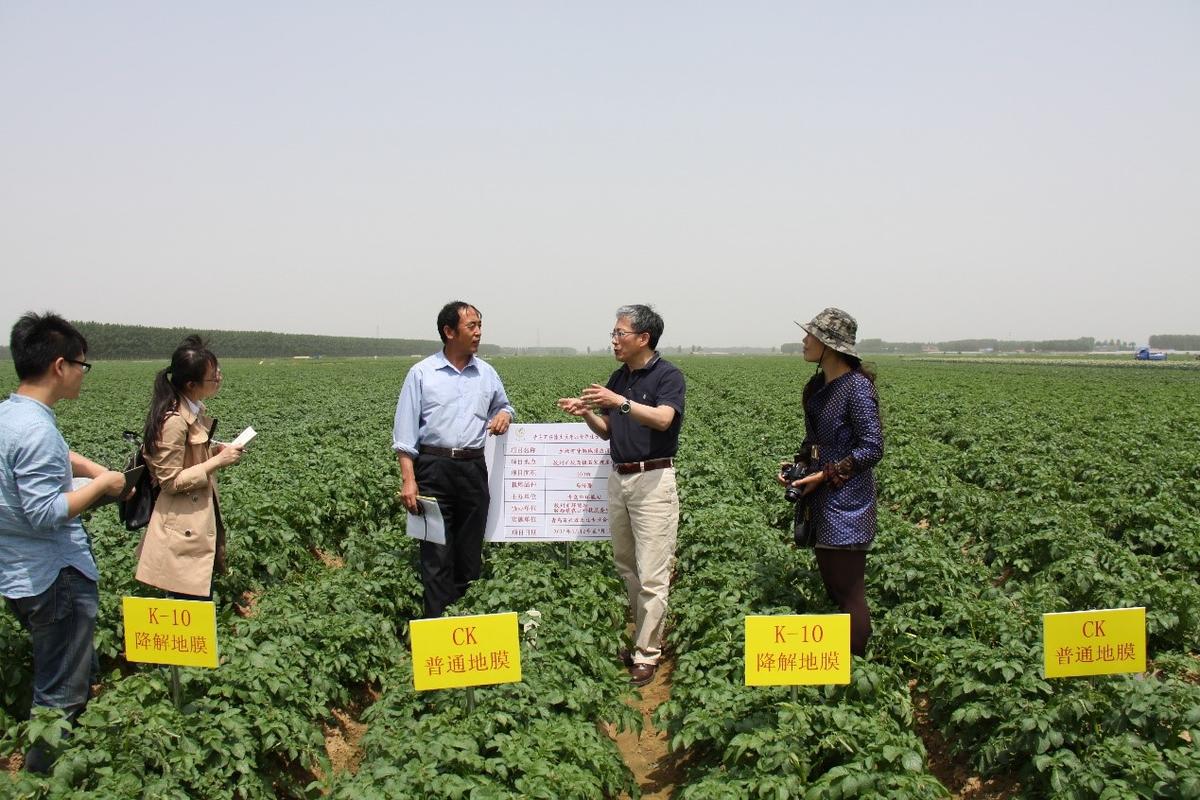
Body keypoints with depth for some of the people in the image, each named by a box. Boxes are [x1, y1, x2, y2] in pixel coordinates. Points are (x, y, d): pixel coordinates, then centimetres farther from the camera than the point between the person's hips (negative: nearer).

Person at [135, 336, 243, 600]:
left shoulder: (195, 409, 5)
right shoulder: (174, 421, -22)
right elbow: (171, 481, -19)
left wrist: (218, 450, 4)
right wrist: (218, 461, -18)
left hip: (202, 522, 9)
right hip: (184, 531, -9)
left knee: (203, 598, 15)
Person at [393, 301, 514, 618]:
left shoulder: (487, 373, 10)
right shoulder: (421, 373, -1)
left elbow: (503, 405, 27)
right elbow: (405, 432, -2)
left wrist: (504, 414, 2)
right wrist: (408, 481, -9)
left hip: (474, 470, 4)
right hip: (434, 469, -3)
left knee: (470, 550, 9)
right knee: (437, 551, -3)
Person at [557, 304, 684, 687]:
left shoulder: (668, 375, -9)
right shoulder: (617, 378, 13)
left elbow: (663, 418, -27)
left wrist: (619, 402, -38)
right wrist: (587, 413, -3)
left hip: (654, 480, -8)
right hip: (618, 478, 8)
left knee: (652, 574, -4)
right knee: (626, 566, 14)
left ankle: (647, 653, 4)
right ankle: (640, 635, 27)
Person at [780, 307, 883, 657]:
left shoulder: (857, 385, -16)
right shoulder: (817, 386, 10)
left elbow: (872, 448, -18)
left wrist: (826, 475, -18)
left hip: (846, 500, -9)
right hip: (820, 498, 9)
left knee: (847, 590, -3)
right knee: (830, 582, 15)